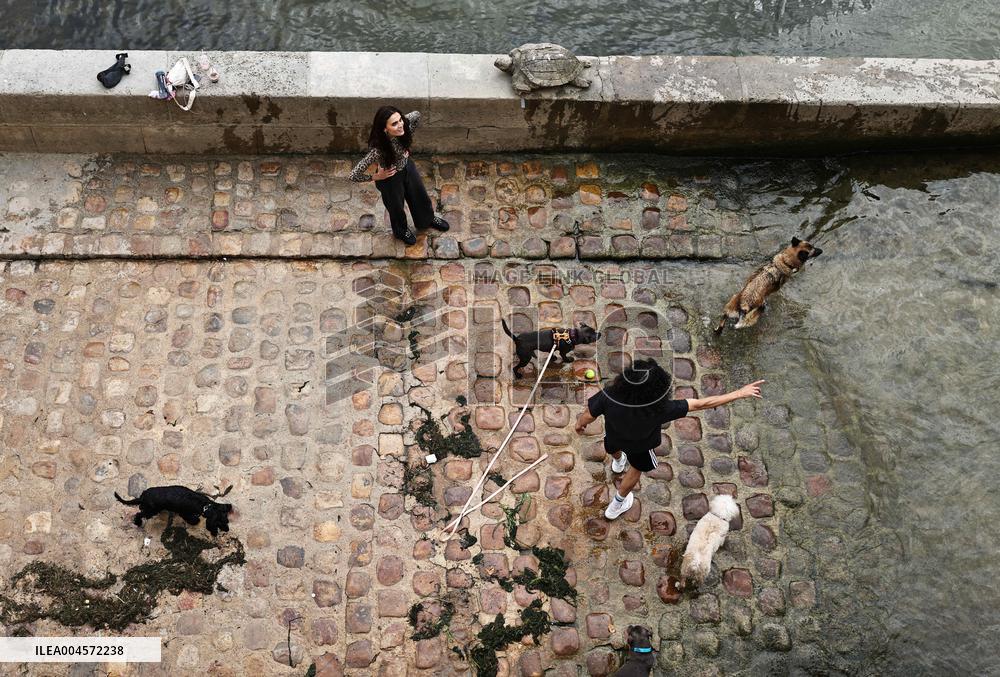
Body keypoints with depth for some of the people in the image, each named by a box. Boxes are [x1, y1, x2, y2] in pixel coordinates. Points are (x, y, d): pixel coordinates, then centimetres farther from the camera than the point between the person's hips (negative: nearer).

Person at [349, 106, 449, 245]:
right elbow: (354, 175, -38)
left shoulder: (404, 125, -28)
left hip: (407, 168, 5)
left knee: (420, 196, 30)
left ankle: (427, 219, 63)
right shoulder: (378, 149, -42)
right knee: (396, 207, 25)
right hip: (390, 179, -5)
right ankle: (401, 231, 59)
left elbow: (417, 114, -3)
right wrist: (377, 177, -22)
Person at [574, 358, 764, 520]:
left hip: (613, 434, 1)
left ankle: (618, 461, 74)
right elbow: (701, 404, -37)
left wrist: (579, 424, -1)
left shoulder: (609, 396, -44)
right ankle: (617, 504, 55)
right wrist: (740, 393, -28)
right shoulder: (660, 409, -45)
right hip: (640, 445, -1)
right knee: (637, 468, 32)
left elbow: (588, 417, -26)